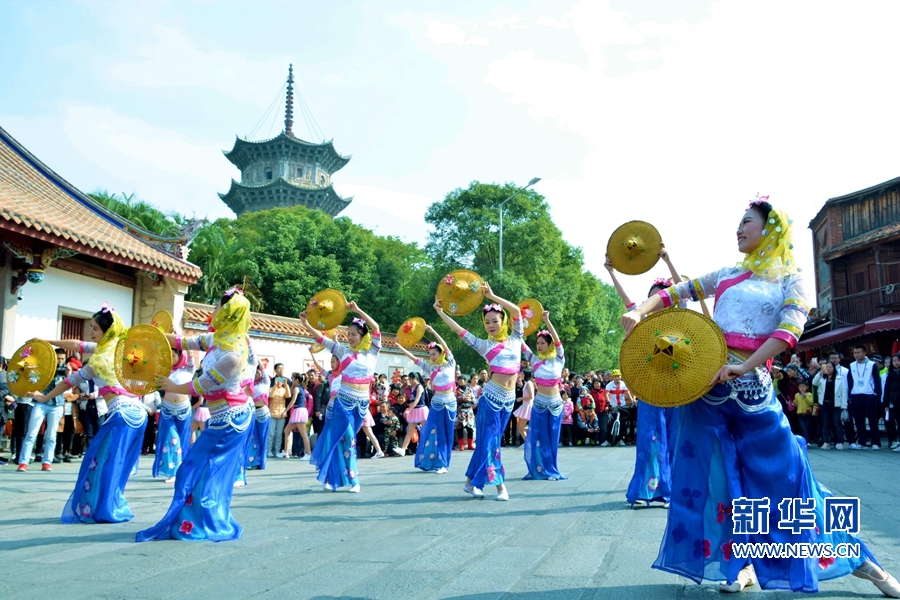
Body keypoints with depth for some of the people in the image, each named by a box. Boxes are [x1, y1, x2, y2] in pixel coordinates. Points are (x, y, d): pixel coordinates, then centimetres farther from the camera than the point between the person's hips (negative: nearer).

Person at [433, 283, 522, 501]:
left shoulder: (515, 339, 7)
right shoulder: (484, 345, 3)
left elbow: (517, 311, -4)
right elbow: (458, 330, 2)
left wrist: (492, 296, -7)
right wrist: (440, 311, 0)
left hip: (509, 398, 3)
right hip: (491, 396, -3)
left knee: (488, 439, 9)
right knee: (490, 439, -4)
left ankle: (472, 482, 17)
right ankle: (500, 485, 2)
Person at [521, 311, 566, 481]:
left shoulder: (558, 359, -3)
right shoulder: (535, 360, 1)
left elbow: (557, 340, -16)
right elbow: (522, 345, -6)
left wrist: (547, 320, -26)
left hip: (555, 403, -1)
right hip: (539, 403, 1)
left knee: (552, 438, 5)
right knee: (539, 437, 2)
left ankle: (550, 470, 15)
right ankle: (541, 469, 11)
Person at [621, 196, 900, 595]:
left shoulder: (790, 280, 4)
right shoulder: (727, 275, 16)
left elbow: (790, 329, -12)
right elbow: (675, 293, 16)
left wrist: (743, 367, -24)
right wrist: (640, 312, -4)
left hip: (750, 382, -4)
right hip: (706, 377, 4)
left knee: (782, 472, 0)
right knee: (719, 474, 6)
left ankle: (856, 560, 17)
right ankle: (742, 566, 20)